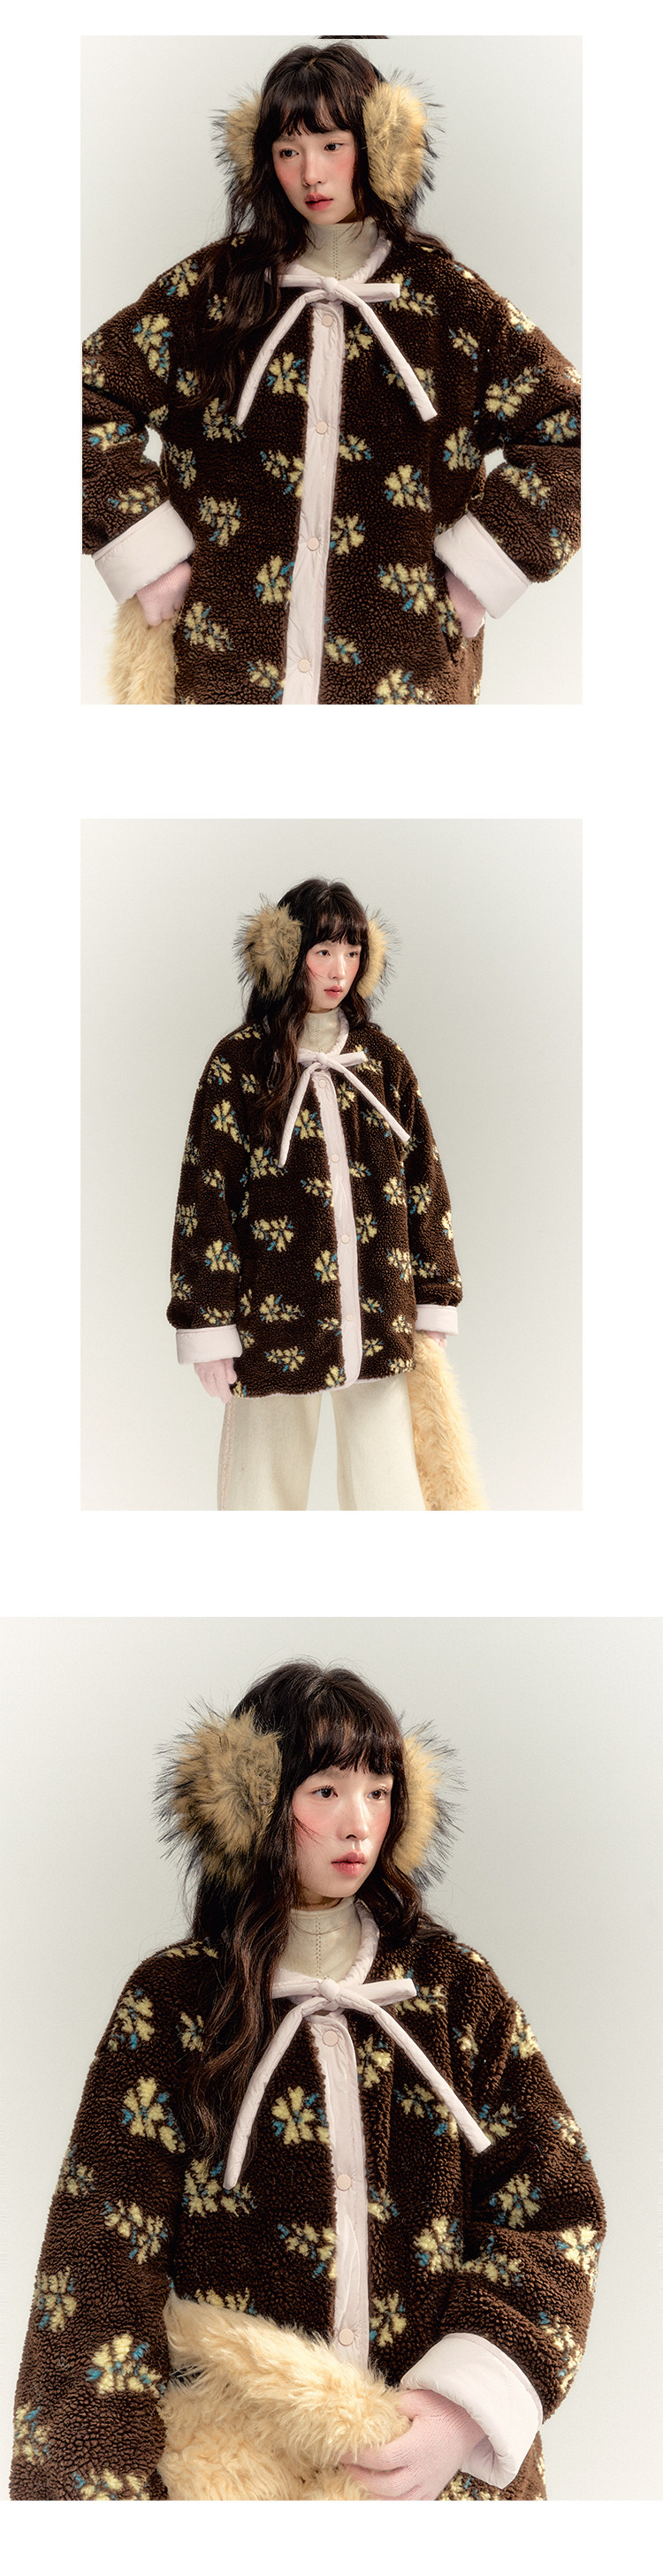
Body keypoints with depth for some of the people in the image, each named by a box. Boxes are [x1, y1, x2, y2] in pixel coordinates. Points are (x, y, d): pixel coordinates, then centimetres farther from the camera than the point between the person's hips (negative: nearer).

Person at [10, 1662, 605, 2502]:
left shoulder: (454, 1985, 0)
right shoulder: (175, 1999, -6)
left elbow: (554, 2210, -2)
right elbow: (99, 2266, -11)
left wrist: (470, 2404, -17)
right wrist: (106, 2490, -23)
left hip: (453, 2460, 2)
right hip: (234, 2464, -1)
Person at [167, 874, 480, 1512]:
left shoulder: (381, 1058, 9)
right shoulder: (240, 1061, -1)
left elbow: (422, 1181, 12)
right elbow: (206, 1196, -3)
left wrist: (433, 1305, 8)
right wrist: (207, 1327, -8)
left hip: (380, 1320, 3)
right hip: (276, 1322, -3)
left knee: (387, 1483, 4)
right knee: (266, 1482, 3)